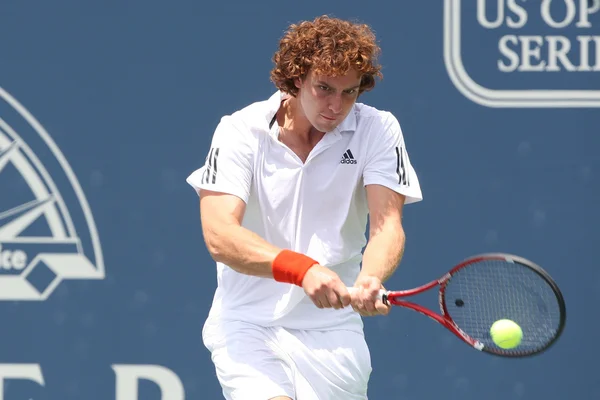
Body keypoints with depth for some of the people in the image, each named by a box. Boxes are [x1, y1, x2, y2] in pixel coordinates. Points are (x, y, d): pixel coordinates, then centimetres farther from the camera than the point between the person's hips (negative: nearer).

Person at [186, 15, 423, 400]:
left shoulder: (378, 130, -2)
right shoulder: (241, 131, -7)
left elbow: (387, 227, -12)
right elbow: (219, 236, -19)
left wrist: (368, 282, -35)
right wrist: (302, 269, -35)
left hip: (332, 329, 2)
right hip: (248, 322, -2)